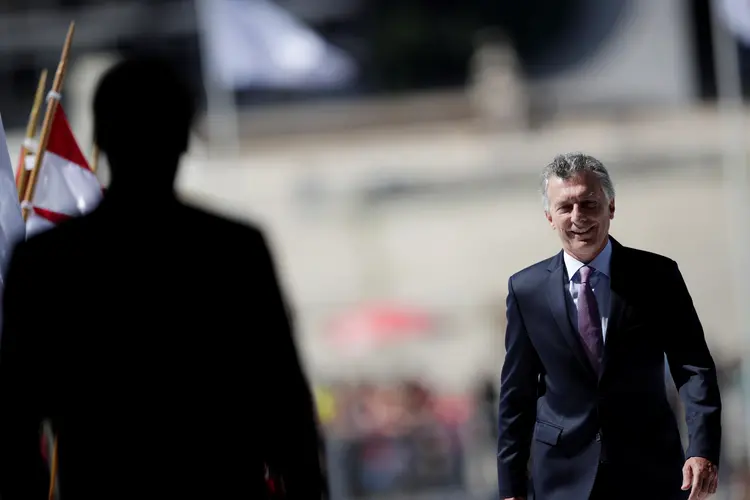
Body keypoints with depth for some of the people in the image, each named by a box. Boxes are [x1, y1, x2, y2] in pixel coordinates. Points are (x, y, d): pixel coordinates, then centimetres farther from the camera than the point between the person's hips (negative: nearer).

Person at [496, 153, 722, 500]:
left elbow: (694, 367, -5)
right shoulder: (526, 289, 2)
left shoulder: (657, 276, -2)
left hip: (649, 471, 0)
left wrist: (703, 451, -20)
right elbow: (516, 393, 6)